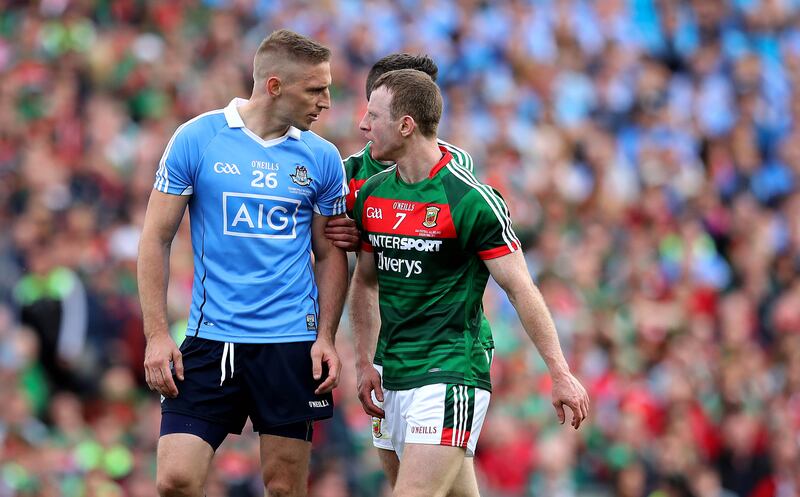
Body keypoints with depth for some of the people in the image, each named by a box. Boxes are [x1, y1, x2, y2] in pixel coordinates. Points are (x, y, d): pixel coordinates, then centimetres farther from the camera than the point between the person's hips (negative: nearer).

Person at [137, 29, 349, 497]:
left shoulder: (323, 158, 4)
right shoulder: (196, 139, -3)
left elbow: (330, 254, 12)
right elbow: (157, 239, 2)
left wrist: (326, 337, -1)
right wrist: (157, 335, -5)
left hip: (293, 344, 2)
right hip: (211, 341, -1)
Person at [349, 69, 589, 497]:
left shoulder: (471, 200, -12)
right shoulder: (371, 194, 7)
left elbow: (520, 288, -9)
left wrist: (561, 374, -9)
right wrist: (365, 362, 13)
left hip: (450, 376, -7)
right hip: (393, 377, 7)